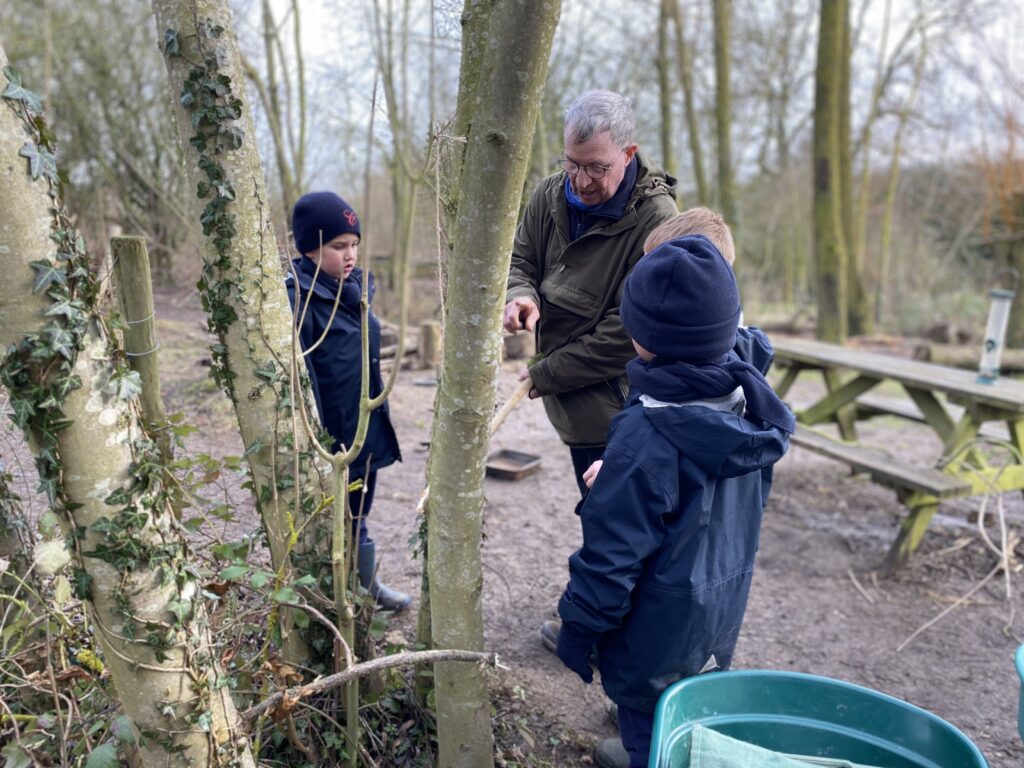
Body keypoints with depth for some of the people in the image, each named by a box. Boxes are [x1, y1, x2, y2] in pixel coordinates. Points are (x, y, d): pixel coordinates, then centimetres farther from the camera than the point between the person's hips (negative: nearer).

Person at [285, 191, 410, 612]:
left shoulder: (354, 288, 6)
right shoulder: (298, 297, -18)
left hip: (366, 431, 7)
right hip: (330, 436, -7)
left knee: (357, 515, 22)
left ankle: (365, 584, 40)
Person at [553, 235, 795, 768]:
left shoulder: (646, 438, -31)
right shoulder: (747, 403, -9)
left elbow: (612, 552, -23)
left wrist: (579, 628, -10)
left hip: (657, 632, -7)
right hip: (721, 619, 7)